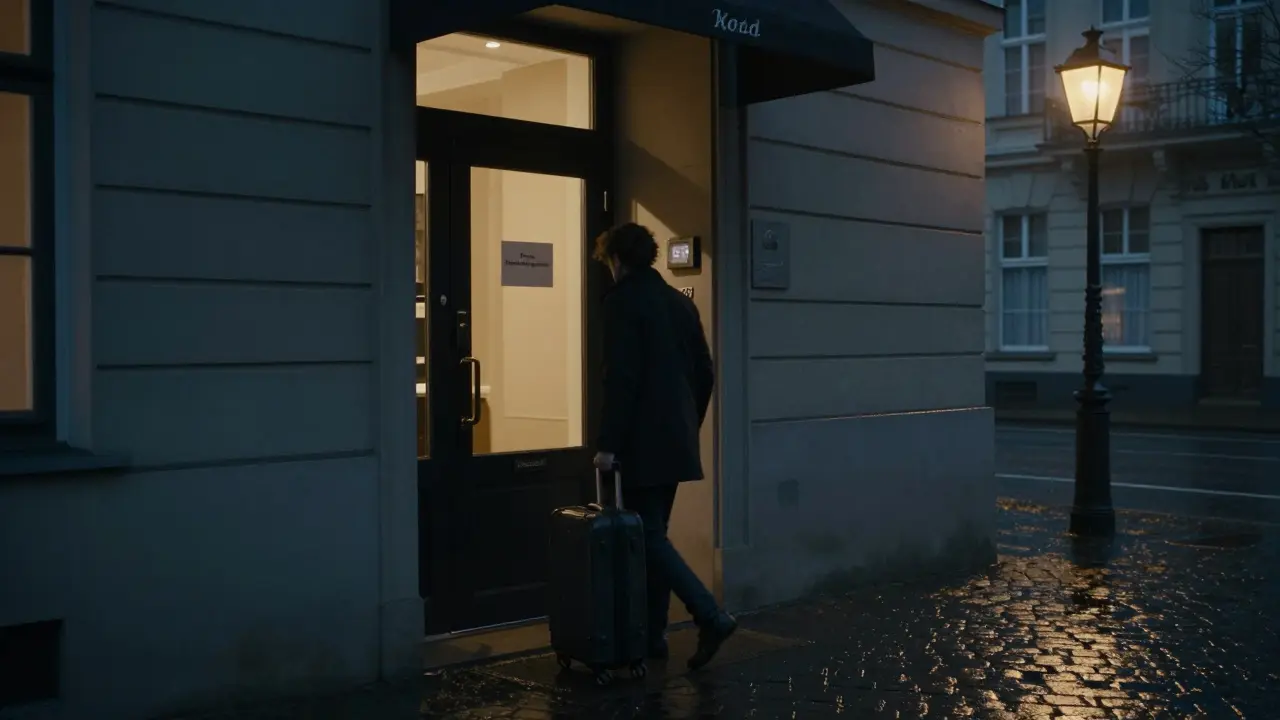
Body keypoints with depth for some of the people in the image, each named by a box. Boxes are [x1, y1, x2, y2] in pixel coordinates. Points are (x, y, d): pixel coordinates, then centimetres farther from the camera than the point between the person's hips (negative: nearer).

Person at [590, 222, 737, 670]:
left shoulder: (623, 300, -10)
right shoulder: (679, 301, 13)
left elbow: (621, 377, -18)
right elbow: (704, 373, 14)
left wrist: (607, 443, -15)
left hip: (644, 441, -8)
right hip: (677, 439, 8)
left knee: (646, 536, -4)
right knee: (654, 532, 13)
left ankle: (711, 617, -12)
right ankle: (652, 634, 17)